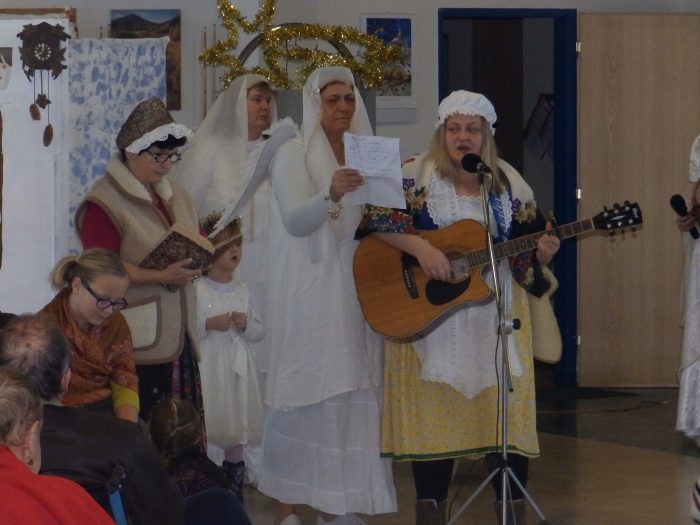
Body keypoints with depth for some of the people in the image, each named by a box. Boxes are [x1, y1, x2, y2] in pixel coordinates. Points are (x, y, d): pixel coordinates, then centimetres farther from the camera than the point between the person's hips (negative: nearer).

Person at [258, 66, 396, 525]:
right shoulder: (293, 156, -4)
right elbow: (295, 221, -19)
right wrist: (330, 195, -37)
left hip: (355, 290, 5)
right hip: (309, 293, -5)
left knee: (350, 392, 2)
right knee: (308, 393, -6)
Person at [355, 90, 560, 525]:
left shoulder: (509, 184, 8)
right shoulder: (417, 175, 0)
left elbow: (526, 252, 8)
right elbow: (377, 219, -10)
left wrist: (541, 254, -14)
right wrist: (420, 247, -21)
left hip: (496, 321, 2)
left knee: (506, 409, -4)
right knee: (434, 412, -2)